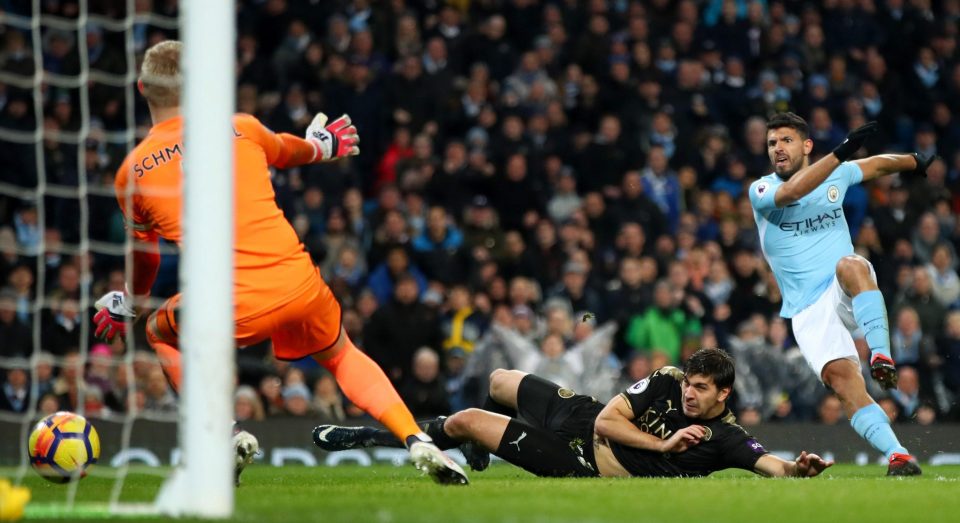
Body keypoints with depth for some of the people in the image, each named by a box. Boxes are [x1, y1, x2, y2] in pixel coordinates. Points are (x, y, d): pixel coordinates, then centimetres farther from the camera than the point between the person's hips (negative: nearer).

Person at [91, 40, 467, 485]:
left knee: (160, 333, 28)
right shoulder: (241, 129, 9)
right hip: (300, 286, 2)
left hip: (232, 313, -2)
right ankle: (417, 441, 12)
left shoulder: (132, 172, 6)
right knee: (342, 355, 30)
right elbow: (291, 151, 34)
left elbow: (145, 253, 24)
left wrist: (129, 306, 46)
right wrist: (324, 145, 58)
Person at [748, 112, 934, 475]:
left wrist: (913, 162, 50)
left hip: (849, 295, 1)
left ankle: (881, 356, -46)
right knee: (840, 374, -24)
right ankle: (897, 456, -29)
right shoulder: (761, 191, -1)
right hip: (808, 310, -1)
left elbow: (877, 164, 31)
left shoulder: (836, 176, 10)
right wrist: (840, 154, -33)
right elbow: (792, 192, -24)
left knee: (850, 265, -36)